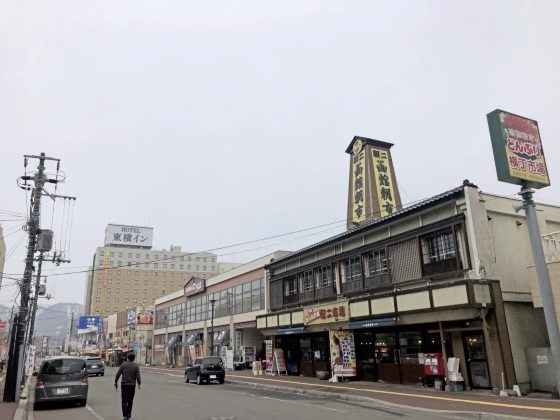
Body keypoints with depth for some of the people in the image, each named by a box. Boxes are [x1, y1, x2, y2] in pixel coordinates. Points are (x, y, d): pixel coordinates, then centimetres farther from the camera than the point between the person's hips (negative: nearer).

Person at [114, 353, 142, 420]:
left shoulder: (123, 365, -2)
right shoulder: (136, 366, -4)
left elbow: (117, 375, -2)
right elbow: (138, 376, -10)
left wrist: (116, 383, 9)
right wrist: (139, 384, -2)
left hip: (124, 385, -1)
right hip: (132, 385, 1)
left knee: (124, 401, 2)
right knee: (130, 400, 16)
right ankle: (128, 414, 26)